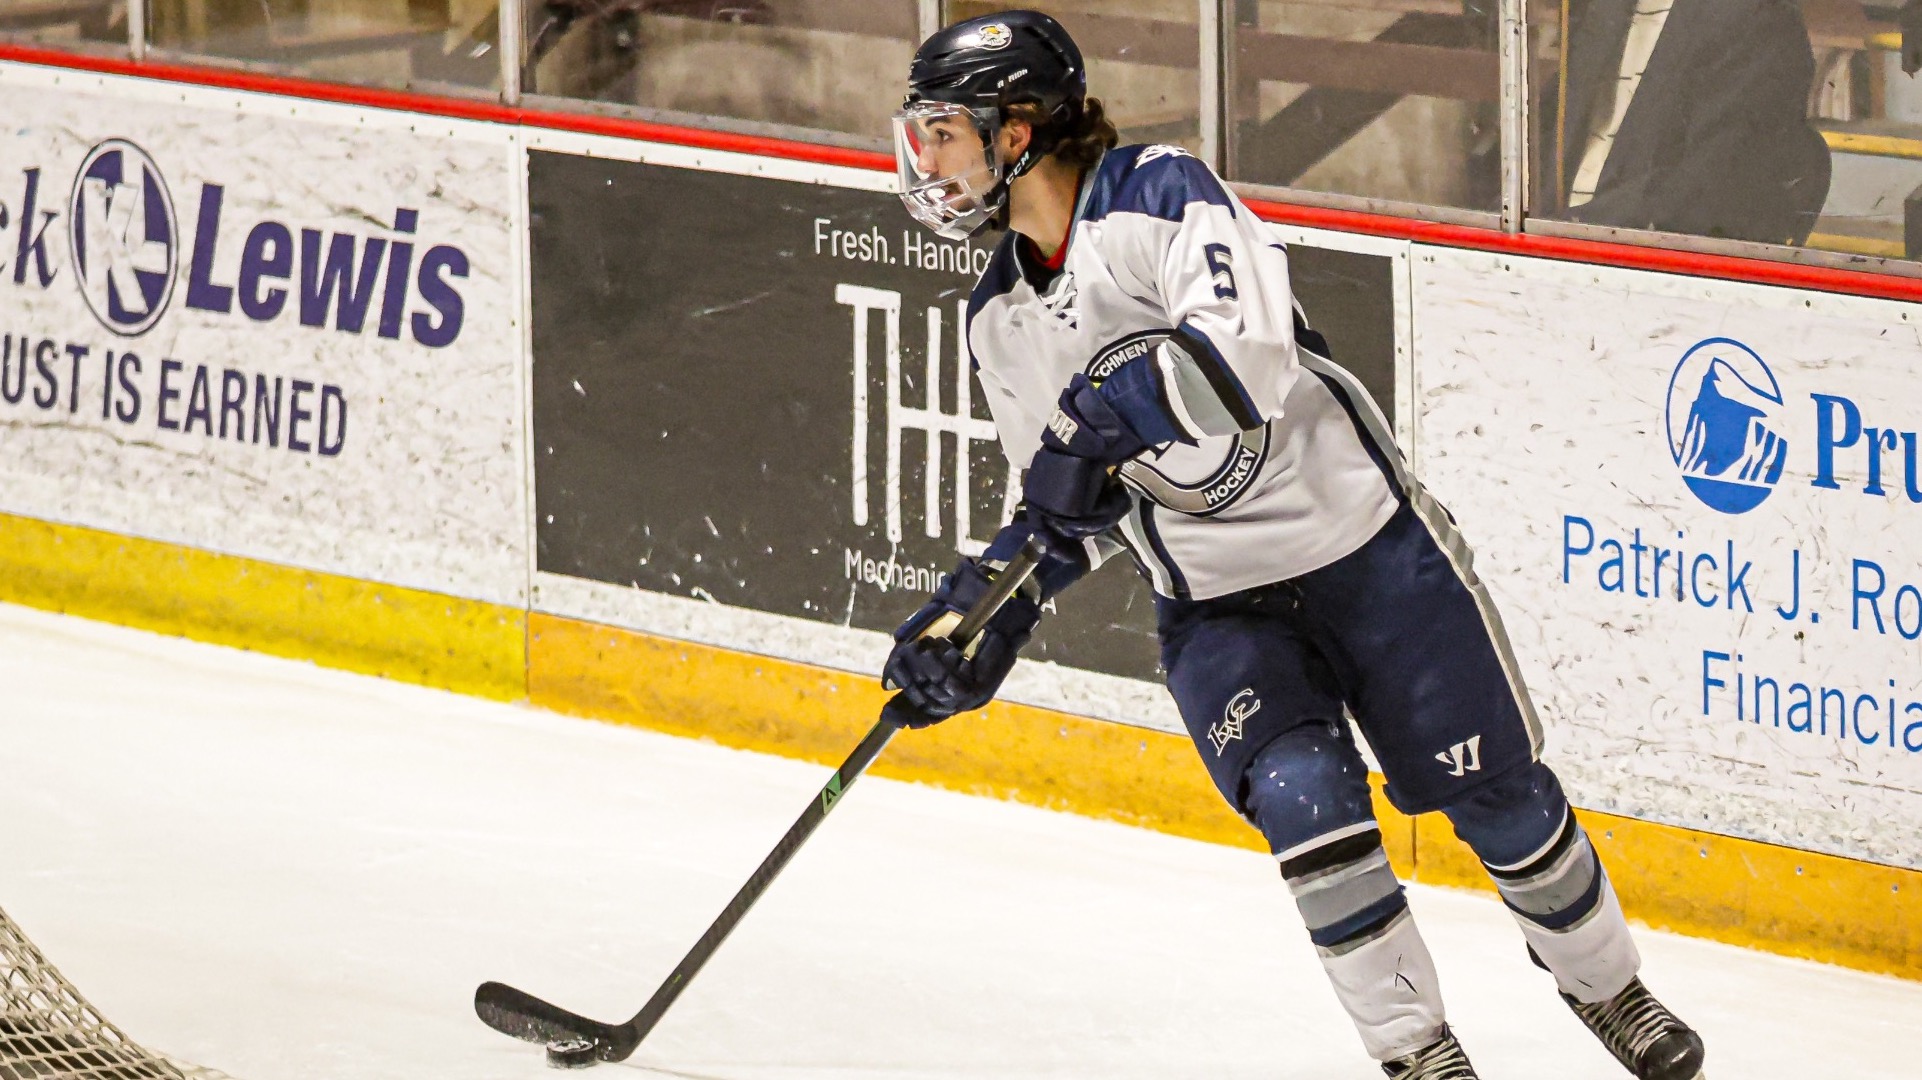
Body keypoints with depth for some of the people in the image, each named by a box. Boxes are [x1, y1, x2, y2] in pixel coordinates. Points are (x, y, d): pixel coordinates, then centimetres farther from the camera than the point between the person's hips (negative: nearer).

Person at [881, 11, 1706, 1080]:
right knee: (1300, 798, -19)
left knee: (1497, 793, 4)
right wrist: (992, 601, -2)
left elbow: (1246, 349, -34)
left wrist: (1110, 412, -45)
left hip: (1363, 539, -5)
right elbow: (1065, 501, 13)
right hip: (1214, 603, 5)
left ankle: (1605, 983, 29)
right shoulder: (1001, 319, 5)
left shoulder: (1161, 195, -17)